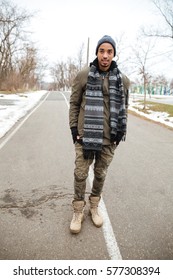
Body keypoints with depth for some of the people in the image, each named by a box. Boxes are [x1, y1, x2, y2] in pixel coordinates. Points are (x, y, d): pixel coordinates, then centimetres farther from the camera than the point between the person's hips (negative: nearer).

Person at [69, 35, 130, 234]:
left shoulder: (123, 80, 3)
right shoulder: (83, 75, -3)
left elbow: (123, 107, 12)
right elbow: (74, 103, 3)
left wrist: (121, 131, 5)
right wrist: (73, 127, -2)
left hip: (109, 137, 2)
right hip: (85, 134, -1)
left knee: (100, 174, 14)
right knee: (80, 174, 5)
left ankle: (94, 207, 35)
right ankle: (78, 211, 25)